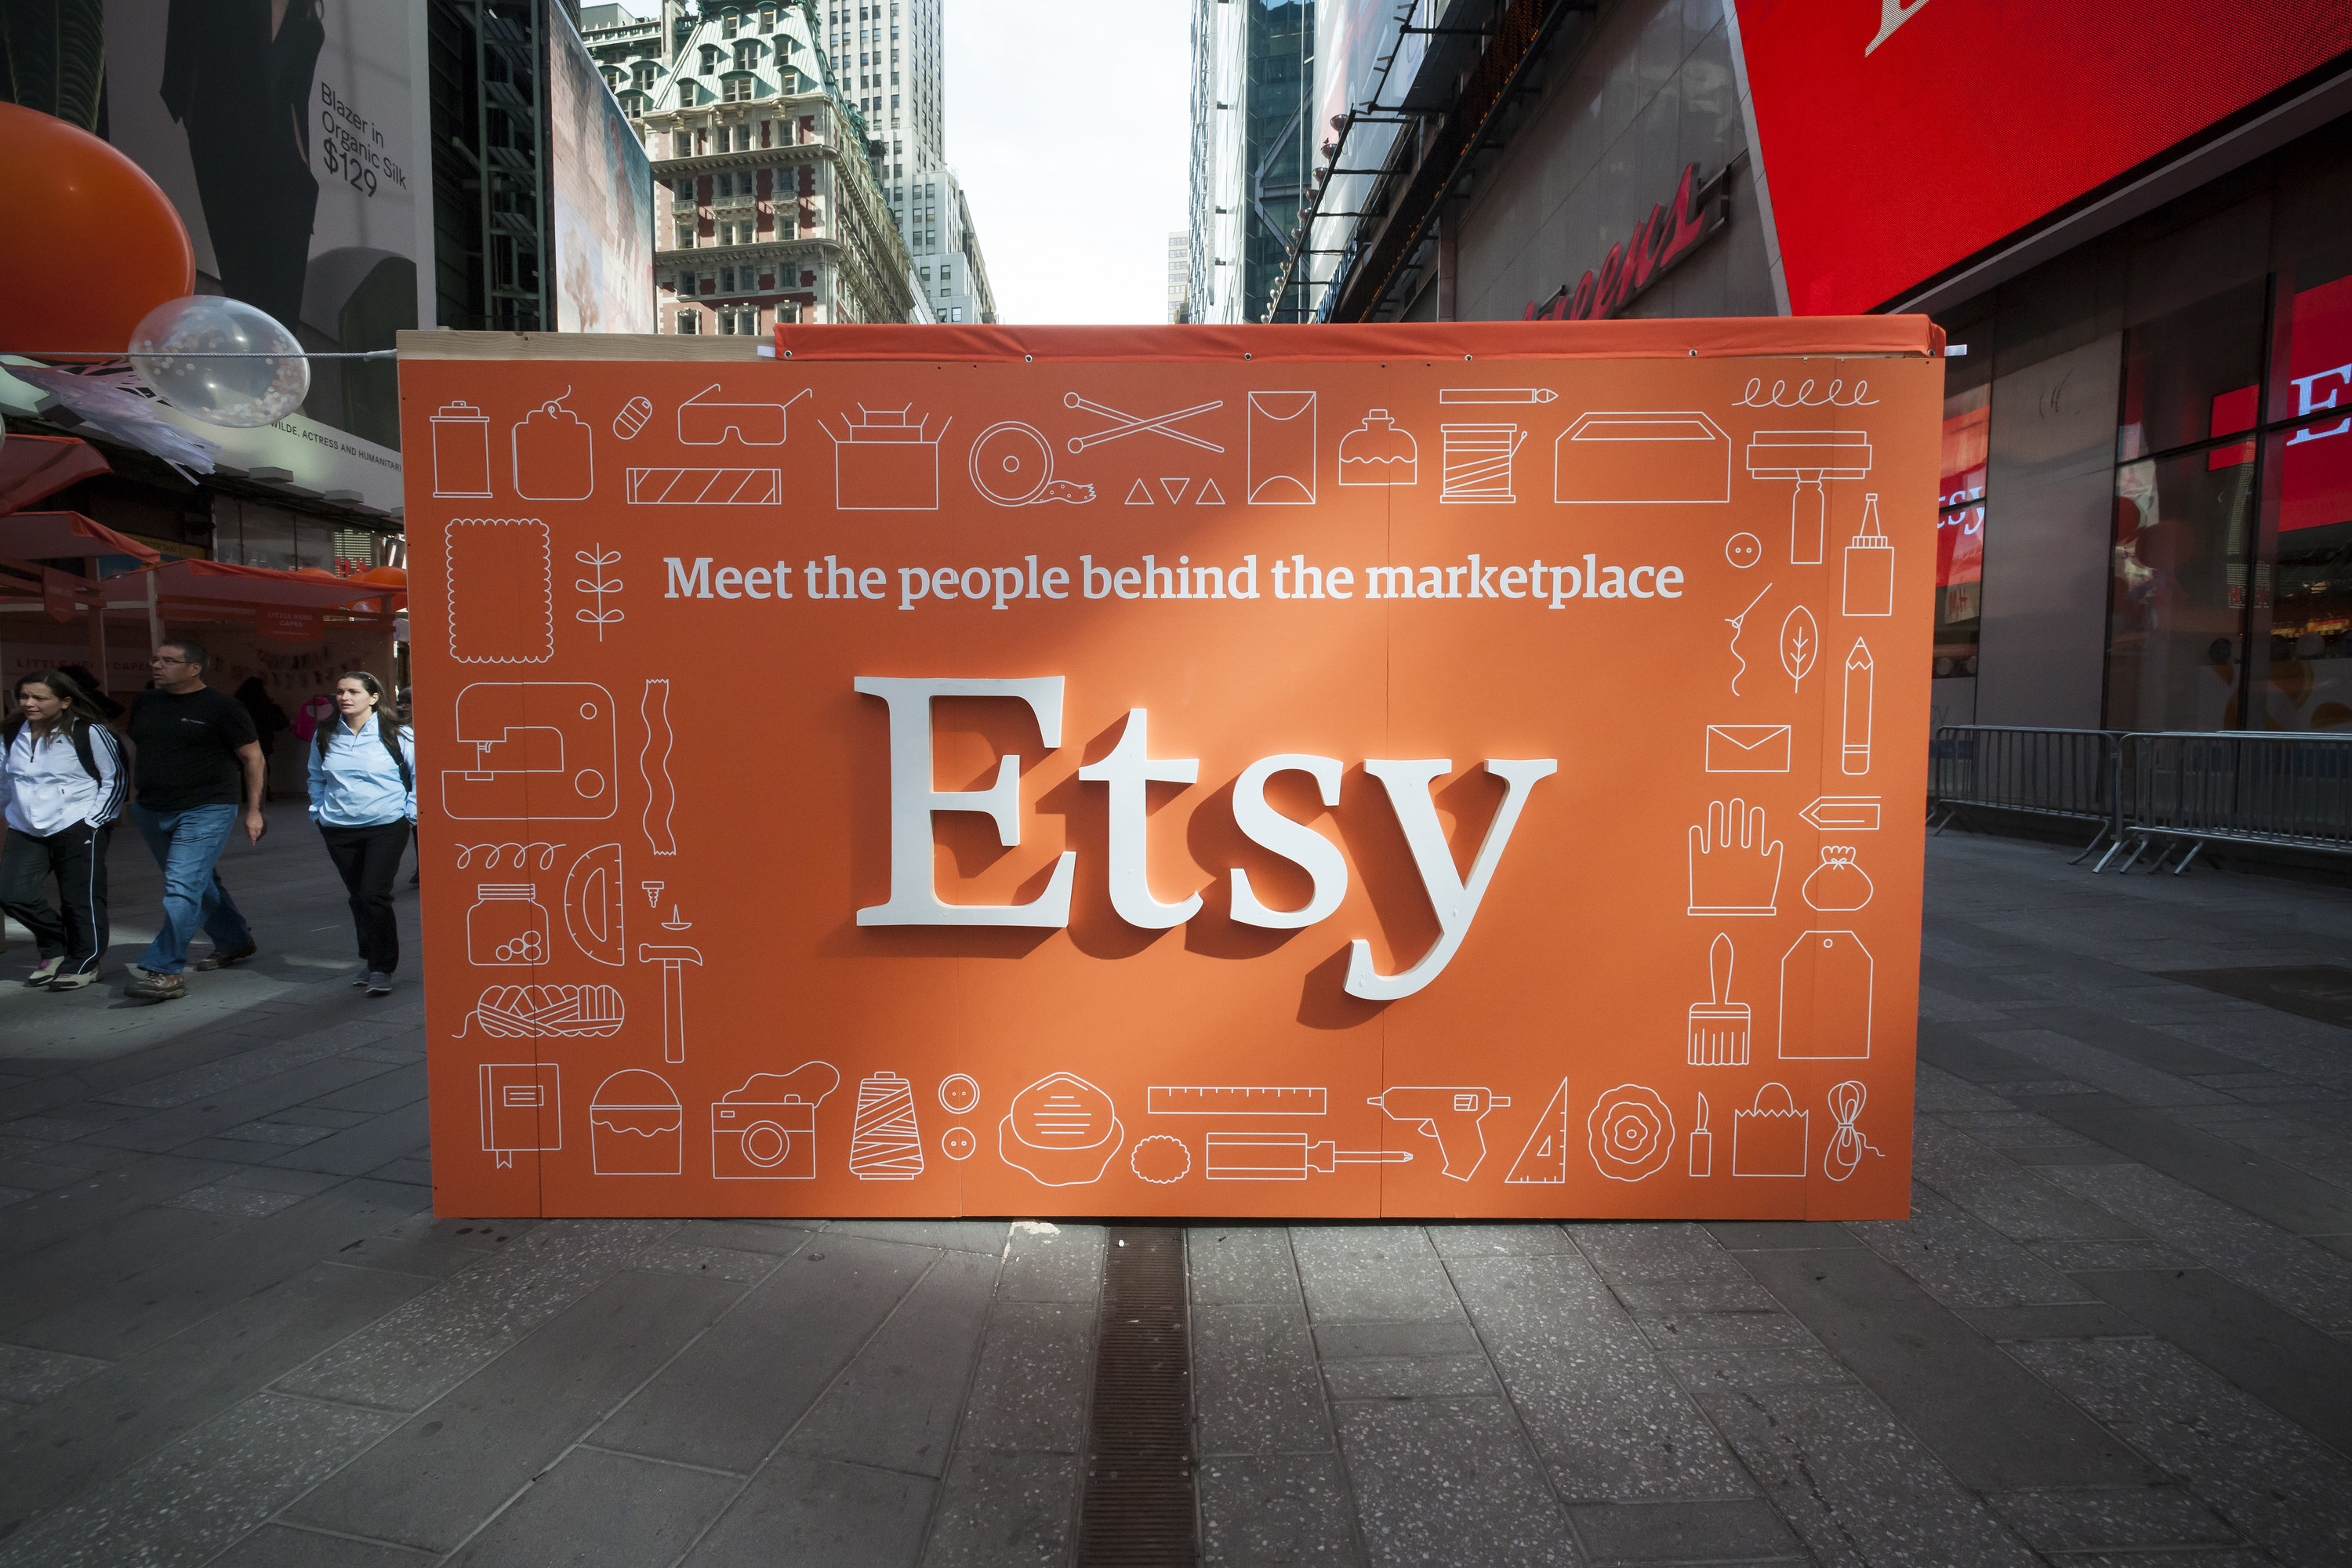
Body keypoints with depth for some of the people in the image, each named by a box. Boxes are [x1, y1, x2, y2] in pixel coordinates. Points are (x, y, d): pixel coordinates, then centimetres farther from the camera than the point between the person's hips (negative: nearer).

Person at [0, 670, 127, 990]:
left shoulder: (88, 733, -7)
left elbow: (114, 780, -4)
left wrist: (94, 821, -8)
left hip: (77, 828, -6)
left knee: (80, 899, -1)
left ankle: (84, 963, 14)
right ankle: (55, 949, 18)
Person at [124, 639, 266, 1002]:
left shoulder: (220, 706, -7)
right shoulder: (145, 703, 11)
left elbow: (252, 757, -5)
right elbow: (136, 751, 22)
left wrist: (253, 809, -7)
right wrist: (135, 796, 17)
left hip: (206, 811, -7)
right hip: (152, 811, 7)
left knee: (183, 887, -15)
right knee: (199, 882, 16)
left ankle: (165, 971, -14)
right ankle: (235, 942, 32)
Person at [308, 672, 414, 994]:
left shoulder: (397, 735, -5)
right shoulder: (325, 737, 8)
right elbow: (317, 779, 23)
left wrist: (411, 813, -2)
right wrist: (318, 813, 15)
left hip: (386, 826, -5)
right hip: (338, 830, 5)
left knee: (374, 896, -12)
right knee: (358, 898, 11)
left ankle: (382, 968, -2)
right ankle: (371, 961, 26)